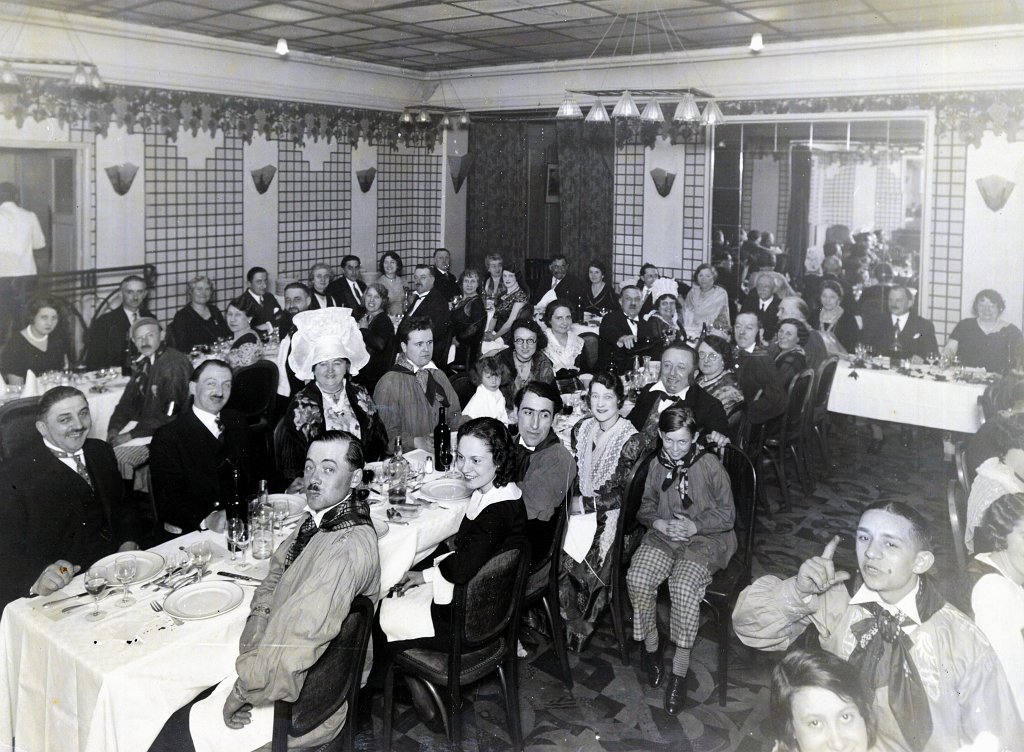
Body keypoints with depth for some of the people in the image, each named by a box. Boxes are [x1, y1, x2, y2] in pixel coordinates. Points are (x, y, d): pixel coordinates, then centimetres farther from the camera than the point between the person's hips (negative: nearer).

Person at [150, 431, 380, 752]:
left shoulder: (348, 547, -29)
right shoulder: (316, 520, 4)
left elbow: (294, 647, -30)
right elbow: (271, 584, 10)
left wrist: (243, 691, -15)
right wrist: (251, 661, -4)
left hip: (302, 703, -8)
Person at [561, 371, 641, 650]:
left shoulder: (630, 440, -10)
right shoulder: (581, 429, 6)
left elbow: (627, 494, -11)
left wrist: (586, 503, -14)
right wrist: (571, 500, -6)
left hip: (612, 515, -4)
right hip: (580, 510, 5)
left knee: (591, 563, -22)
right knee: (558, 556, -18)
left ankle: (579, 634, 0)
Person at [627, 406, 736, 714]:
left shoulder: (710, 465, -7)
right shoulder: (657, 466, 6)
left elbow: (727, 514, -2)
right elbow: (646, 506, 18)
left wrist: (695, 526, -16)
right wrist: (659, 523, -5)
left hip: (704, 539, -4)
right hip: (663, 536, 4)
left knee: (684, 586, -32)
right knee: (637, 578, -25)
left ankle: (680, 669, -16)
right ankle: (650, 642, 1)